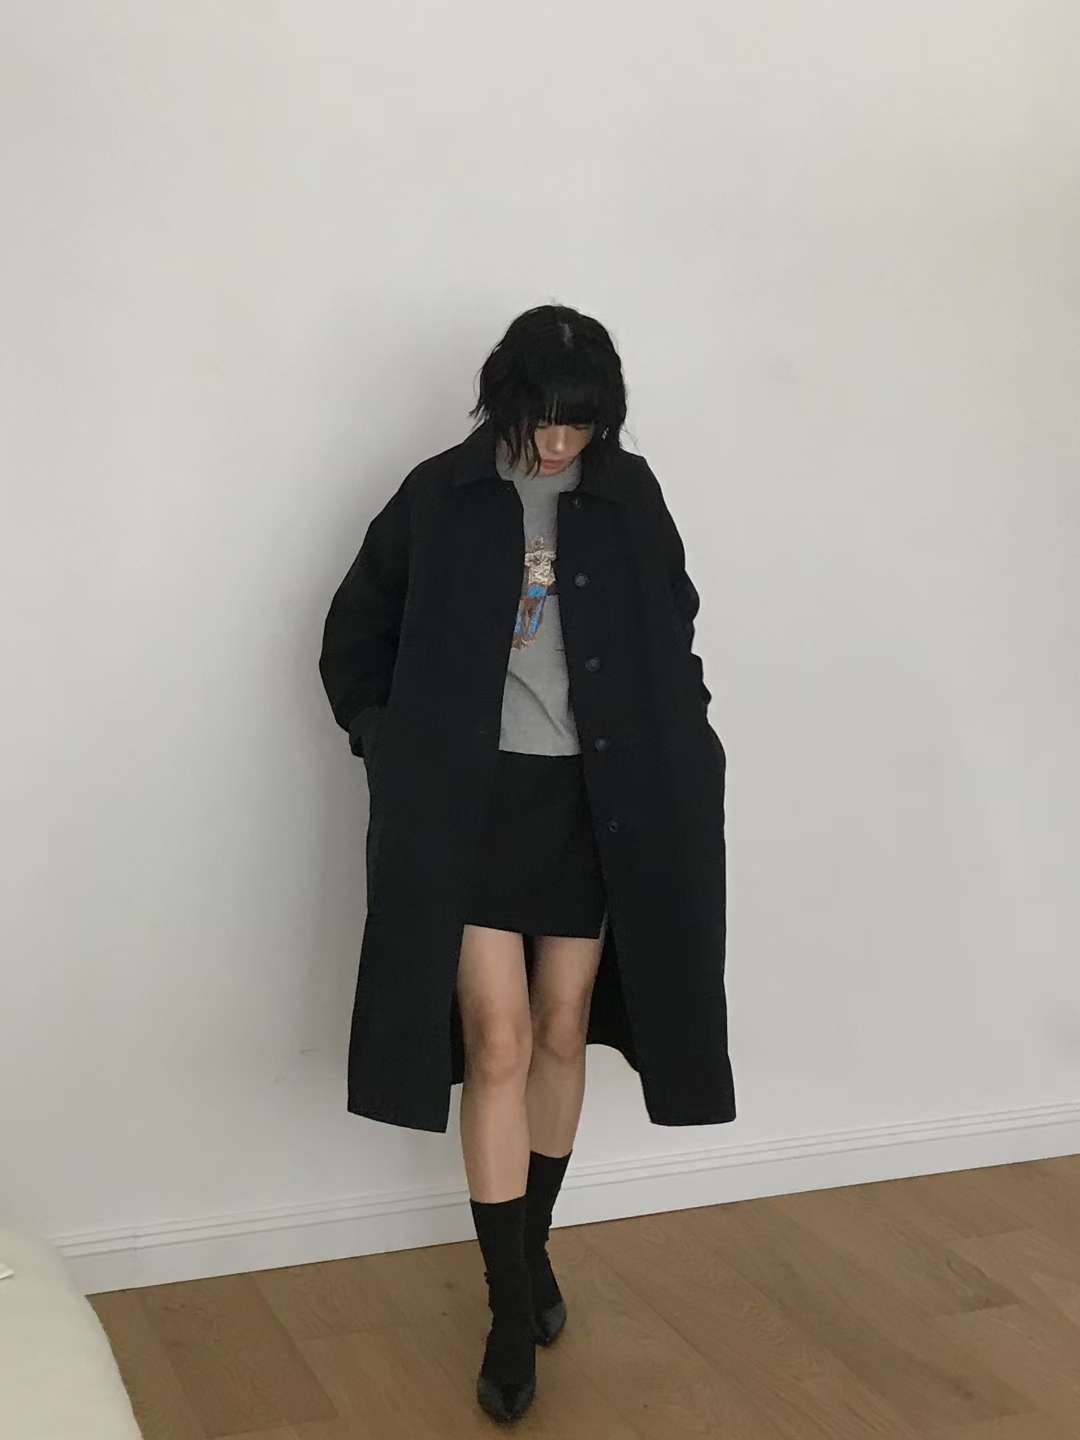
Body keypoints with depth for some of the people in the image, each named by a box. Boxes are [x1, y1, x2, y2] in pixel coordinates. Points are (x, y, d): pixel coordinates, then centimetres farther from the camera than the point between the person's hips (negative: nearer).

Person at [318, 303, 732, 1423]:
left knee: (563, 1035, 11)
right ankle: (512, 1307, 6)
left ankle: (533, 1248, 32)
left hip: (589, 802, 3)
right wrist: (389, 746, 1)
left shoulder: (628, 498, 1)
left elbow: (671, 639, 12)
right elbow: (354, 635, 6)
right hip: (472, 801, -2)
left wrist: (676, 762, 3)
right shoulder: (440, 499, -5)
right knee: (499, 1043, -6)